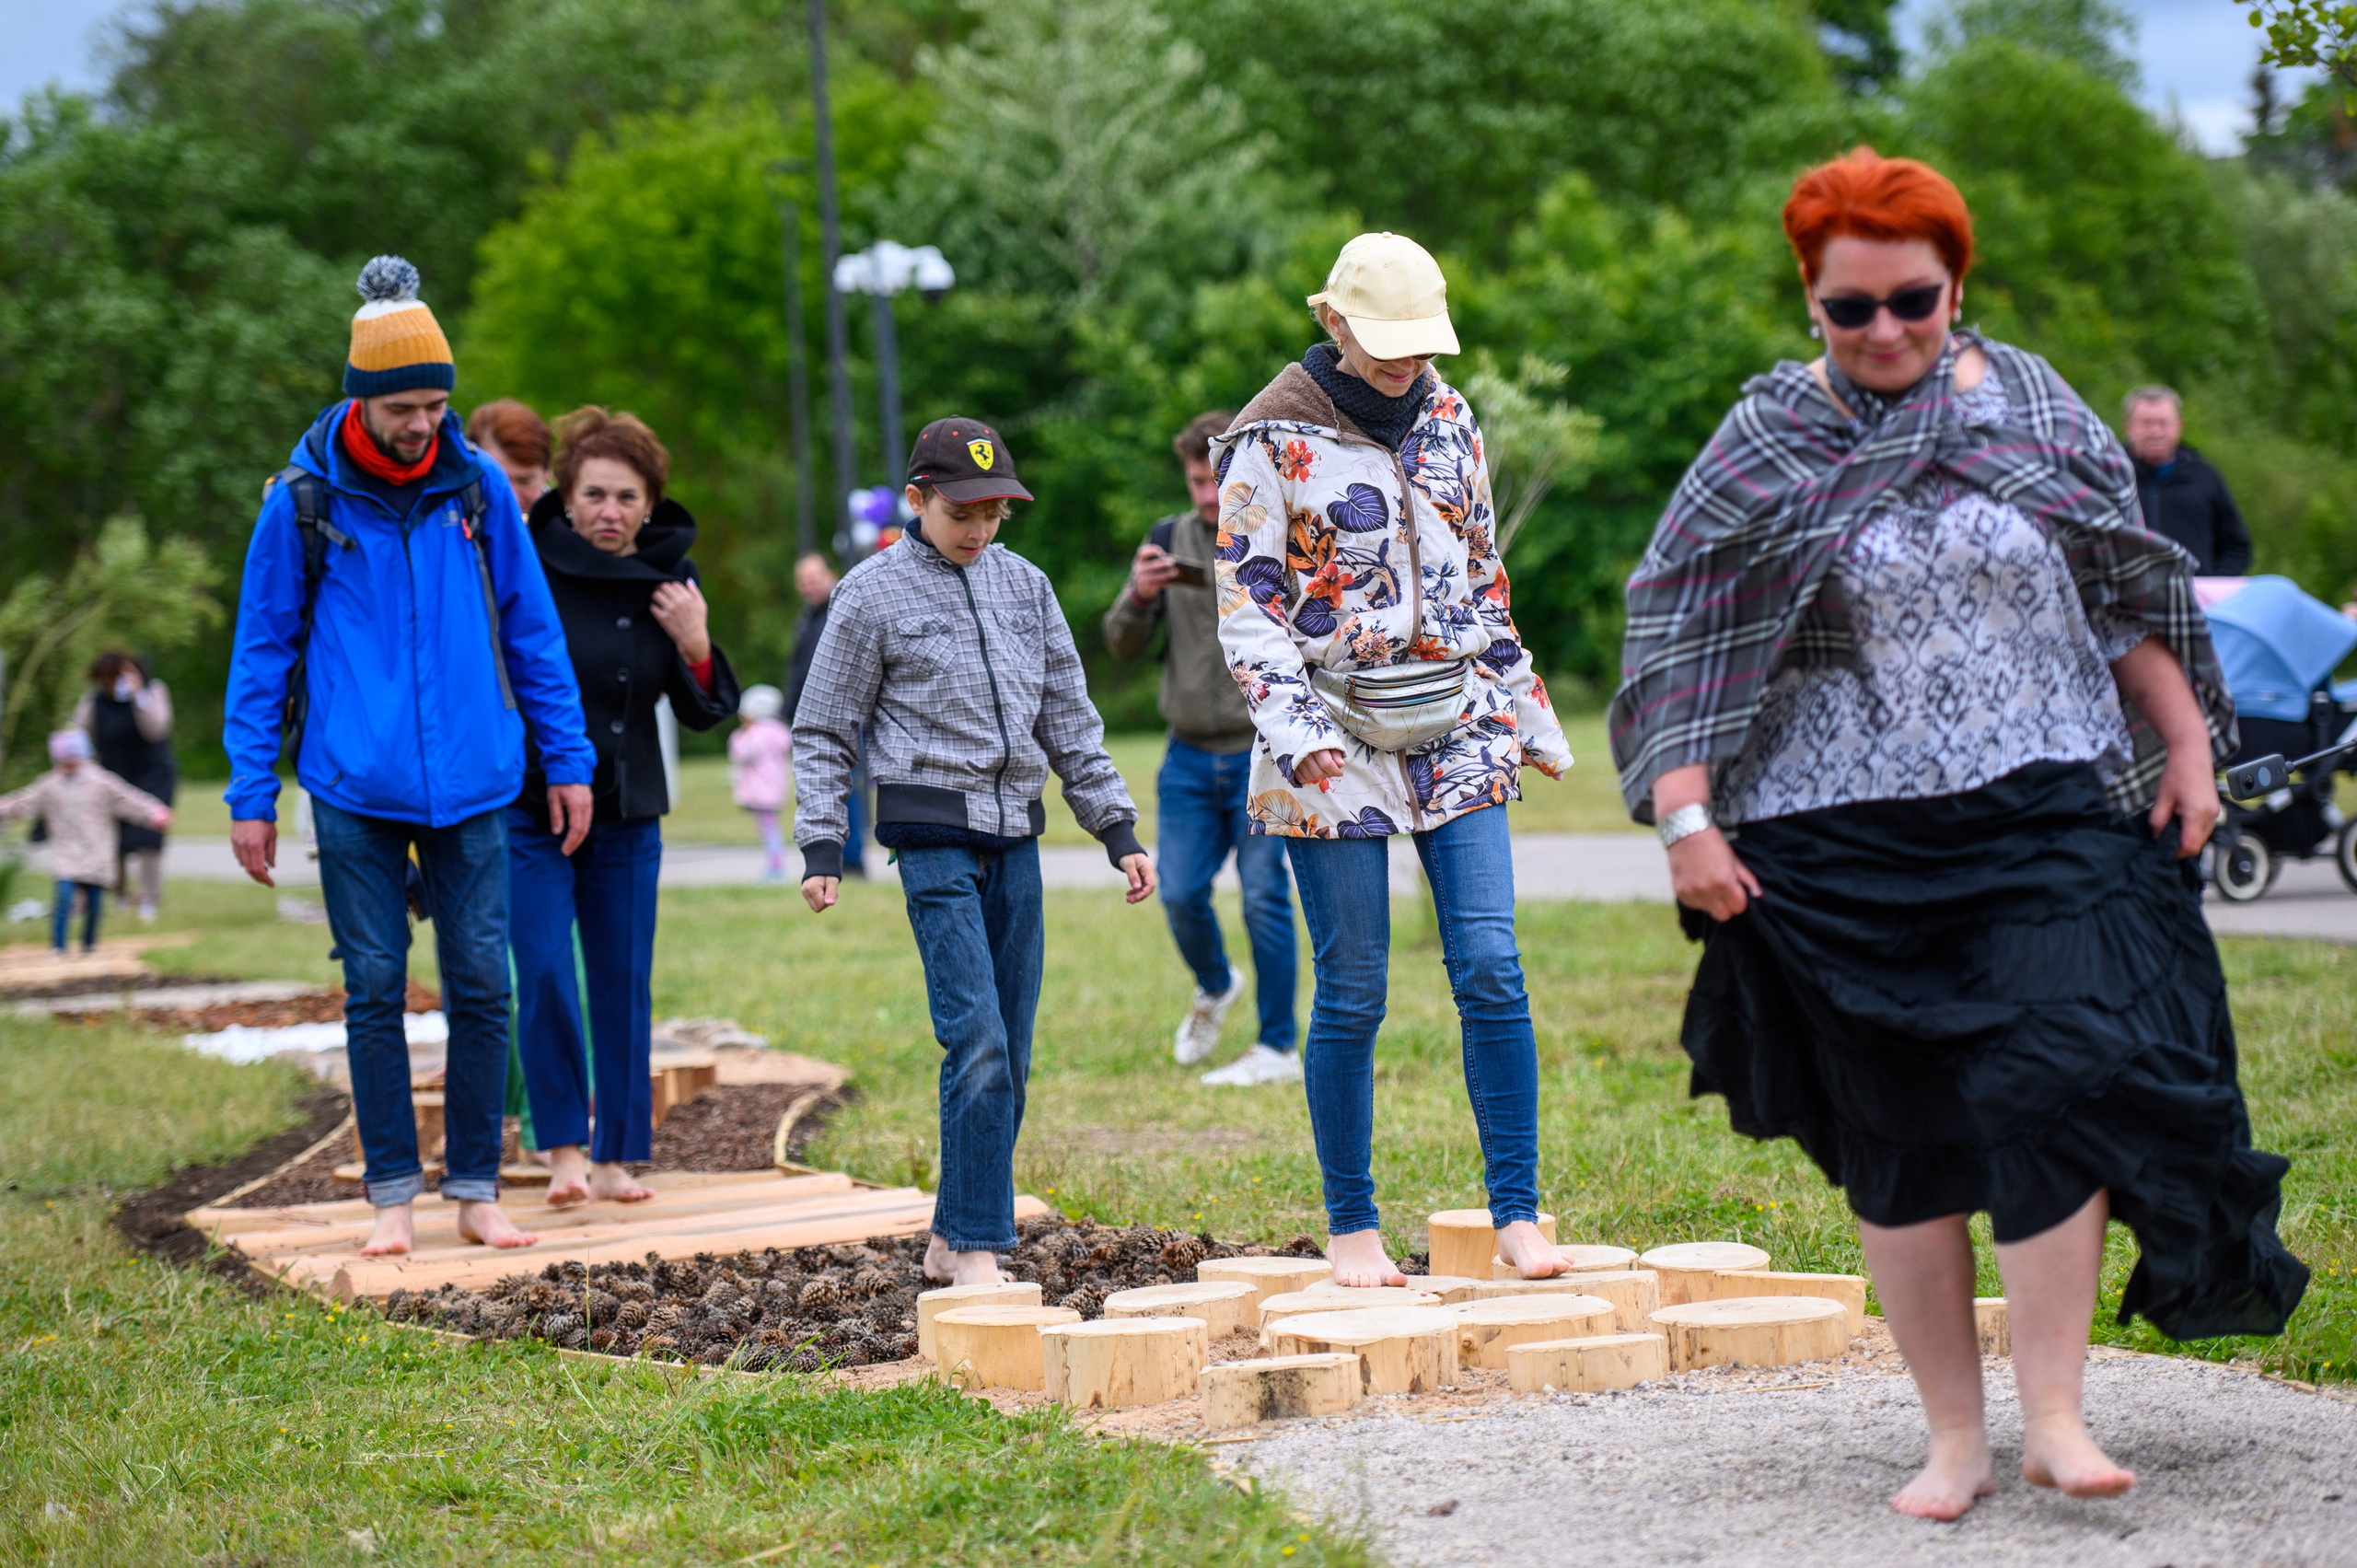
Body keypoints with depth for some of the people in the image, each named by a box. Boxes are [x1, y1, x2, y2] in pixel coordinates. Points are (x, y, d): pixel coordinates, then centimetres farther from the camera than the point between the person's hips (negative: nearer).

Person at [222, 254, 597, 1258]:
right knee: (374, 992, 3)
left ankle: (476, 1191, 10)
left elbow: (532, 629, 10)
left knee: (481, 986, 1)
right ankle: (393, 1195, 12)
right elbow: (262, 648, 4)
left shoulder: (477, 485, 3)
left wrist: (566, 760, 8)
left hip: (471, 785, 1)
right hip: (355, 789, -1)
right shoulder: (303, 498, -2)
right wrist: (251, 795, 1)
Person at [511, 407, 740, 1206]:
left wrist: (696, 647, -12)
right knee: (545, 976, -10)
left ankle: (614, 1156, 15)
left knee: (624, 984, 6)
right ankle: (564, 1148, 4)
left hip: (627, 811, 3)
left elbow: (703, 714, 5)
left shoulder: (669, 583, 1)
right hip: (528, 803, -3)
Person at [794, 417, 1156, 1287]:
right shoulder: (874, 593, 0)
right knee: (978, 1043, -15)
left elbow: (1069, 719, 19)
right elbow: (824, 733, 4)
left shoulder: (1025, 585, 13)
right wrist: (820, 845, -5)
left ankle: (952, 1237, 17)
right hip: (934, 836, -5)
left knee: (1008, 1057, 6)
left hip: (1016, 839, 5)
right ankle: (977, 1249, -10)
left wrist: (1117, 829, 14)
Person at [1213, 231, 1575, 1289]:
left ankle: (1516, 1214, 0)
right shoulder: (1272, 439, -5)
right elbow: (1247, 605, -5)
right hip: (1336, 743, -4)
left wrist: (1529, 713, 19)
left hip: (1457, 733, 4)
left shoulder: (1448, 421, 10)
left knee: (1491, 970, -5)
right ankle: (1351, 1228, 10)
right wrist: (1294, 728, -17)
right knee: (1352, 992, -1)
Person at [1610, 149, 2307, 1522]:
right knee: (1898, 1142, 2)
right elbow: (1677, 632, 1)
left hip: (2044, 810, 1)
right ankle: (1955, 1436, 11)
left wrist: (2187, 741, 13)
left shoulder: (2037, 409, 7)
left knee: (2050, 1087, -14)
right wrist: (1685, 814, -7)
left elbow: (2130, 593, 16)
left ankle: (2056, 1417, -6)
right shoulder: (1766, 446, 2)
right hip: (1846, 843, 0)